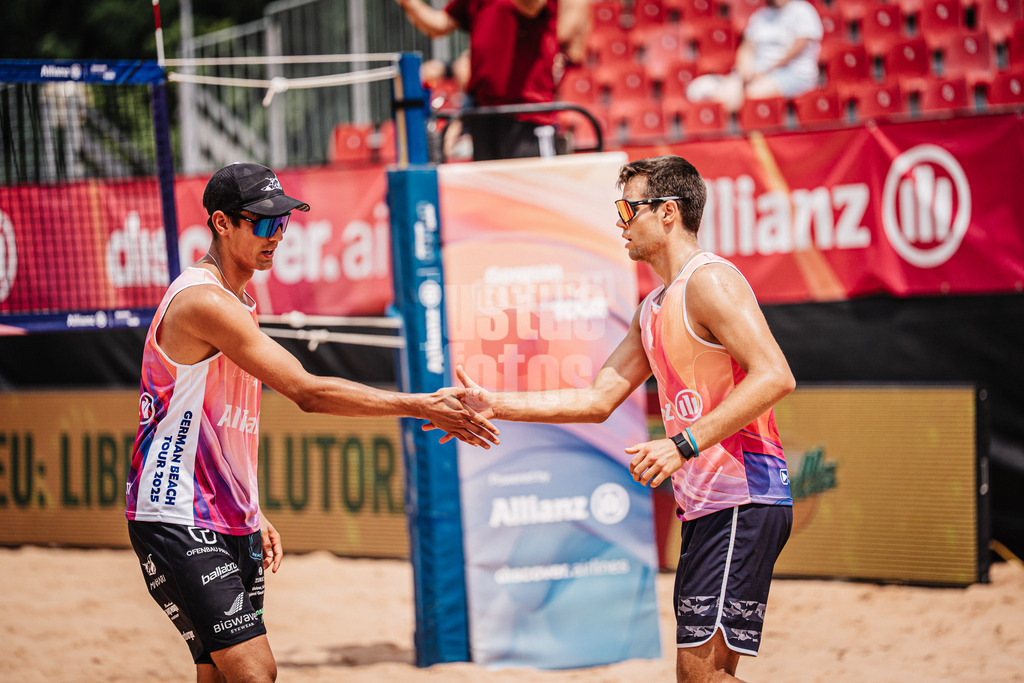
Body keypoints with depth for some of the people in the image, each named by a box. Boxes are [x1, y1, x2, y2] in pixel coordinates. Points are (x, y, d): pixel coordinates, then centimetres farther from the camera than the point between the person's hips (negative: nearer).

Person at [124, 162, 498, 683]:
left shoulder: (238, 301, 16)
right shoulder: (202, 301, -17)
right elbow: (307, 392, -22)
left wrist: (251, 516, 21)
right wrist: (419, 407, -20)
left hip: (228, 522, 10)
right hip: (178, 522, -10)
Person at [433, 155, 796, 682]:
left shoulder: (709, 281, -11)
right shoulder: (655, 308, 21)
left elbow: (774, 377, -22)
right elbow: (598, 398, 23)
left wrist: (684, 445, -25)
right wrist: (494, 405, 17)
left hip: (743, 499, -10)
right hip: (707, 505, 10)